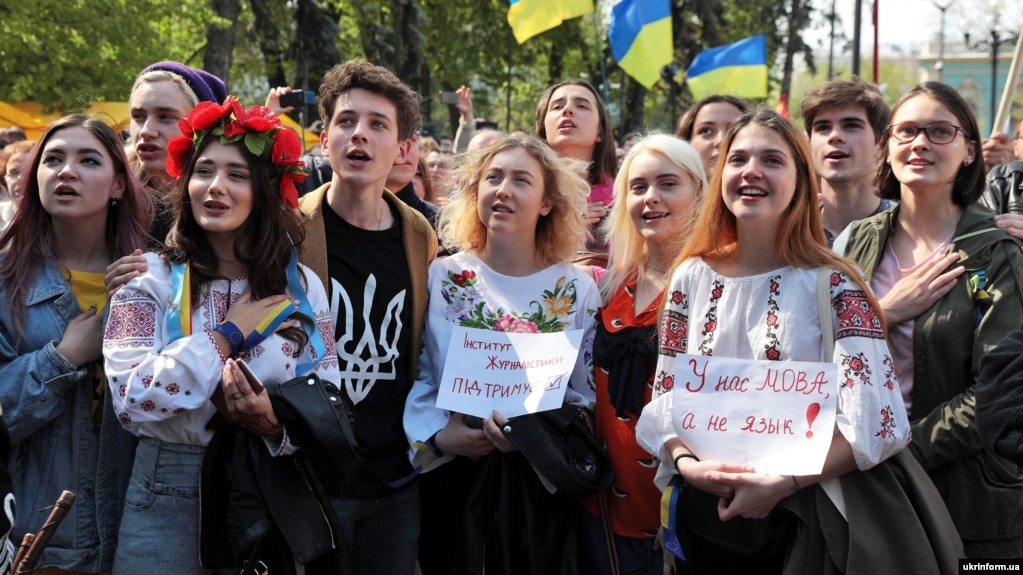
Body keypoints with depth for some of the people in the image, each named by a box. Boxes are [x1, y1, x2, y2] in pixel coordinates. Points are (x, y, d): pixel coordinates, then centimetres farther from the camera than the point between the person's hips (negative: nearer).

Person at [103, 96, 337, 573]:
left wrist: (277, 421, -20)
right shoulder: (151, 281, -3)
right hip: (170, 496, -2)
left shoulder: (301, 287, 2)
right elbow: (130, 397, -16)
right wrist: (228, 336, -14)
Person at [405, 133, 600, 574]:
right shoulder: (442, 277, 1)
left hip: (542, 484, -1)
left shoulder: (576, 289, -1)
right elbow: (417, 374, 3)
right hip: (454, 480, 1)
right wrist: (438, 433, -13)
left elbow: (587, 395, -2)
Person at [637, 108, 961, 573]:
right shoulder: (692, 277, 2)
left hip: (807, 523, -3)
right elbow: (666, 397, 5)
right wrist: (687, 463, -14)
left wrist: (780, 484, -23)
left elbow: (875, 420, -15)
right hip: (706, 515, 3)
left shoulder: (832, 284, -9)